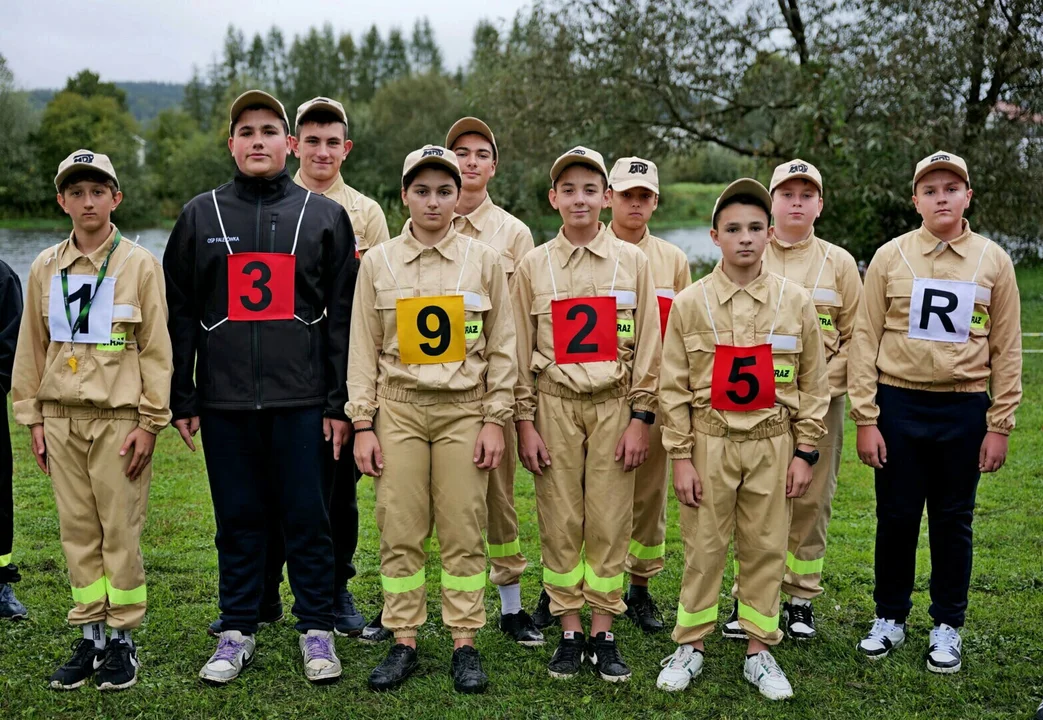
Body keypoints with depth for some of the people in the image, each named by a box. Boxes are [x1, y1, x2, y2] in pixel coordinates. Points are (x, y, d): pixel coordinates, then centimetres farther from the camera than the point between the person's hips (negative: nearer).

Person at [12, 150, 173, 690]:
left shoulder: (139, 264, -2)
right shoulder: (45, 268, 9)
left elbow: (156, 348, -3)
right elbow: (31, 347, 13)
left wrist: (150, 421, -8)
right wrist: (33, 417, 8)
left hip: (119, 418, -4)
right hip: (61, 418, 4)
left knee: (121, 531, 0)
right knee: (78, 531, 8)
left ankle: (122, 640, 11)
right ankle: (89, 638, 18)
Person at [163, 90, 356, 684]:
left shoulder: (326, 216, 6)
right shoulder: (201, 215, 10)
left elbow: (343, 317, 3)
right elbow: (179, 315, 9)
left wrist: (340, 402, -2)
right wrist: (182, 401, 3)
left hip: (303, 400, -1)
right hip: (224, 400, 2)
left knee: (308, 518, 3)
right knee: (239, 519, 8)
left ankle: (318, 631, 16)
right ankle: (238, 632, 21)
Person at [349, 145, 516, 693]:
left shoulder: (484, 261, 3)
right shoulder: (378, 262, 4)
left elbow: (502, 347, 5)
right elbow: (363, 349, 4)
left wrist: (495, 420, -1)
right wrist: (363, 426, -1)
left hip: (464, 410, 0)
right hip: (398, 410, 1)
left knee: (463, 532, 2)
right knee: (399, 531, 3)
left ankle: (465, 644, 13)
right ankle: (403, 643, 15)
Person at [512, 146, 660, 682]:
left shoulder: (633, 262, 5)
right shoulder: (532, 266, 6)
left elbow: (648, 344, 3)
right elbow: (520, 350, 6)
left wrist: (640, 418, -3)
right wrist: (525, 422, 0)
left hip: (614, 404, 0)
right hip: (554, 406, 1)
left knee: (609, 523, 2)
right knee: (559, 523, 4)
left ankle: (603, 633, 13)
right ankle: (569, 632, 15)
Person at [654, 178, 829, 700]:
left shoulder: (796, 302, 0)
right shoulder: (690, 303, -2)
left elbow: (813, 384, 5)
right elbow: (673, 387, -1)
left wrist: (805, 452, 2)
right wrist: (680, 456, -4)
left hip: (772, 444, 1)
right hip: (709, 442, -1)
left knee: (766, 549, 8)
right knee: (703, 547, 6)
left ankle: (760, 651, 22)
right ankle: (690, 646, 22)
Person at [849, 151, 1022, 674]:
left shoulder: (994, 261, 3)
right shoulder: (890, 257, 0)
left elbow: (1006, 349, 4)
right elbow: (865, 340, -1)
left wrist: (999, 425, 0)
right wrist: (865, 419, -6)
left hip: (963, 410, 1)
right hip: (898, 405, 0)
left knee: (953, 521, 9)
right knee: (896, 517, 7)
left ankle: (947, 626, 23)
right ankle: (890, 618, 24)